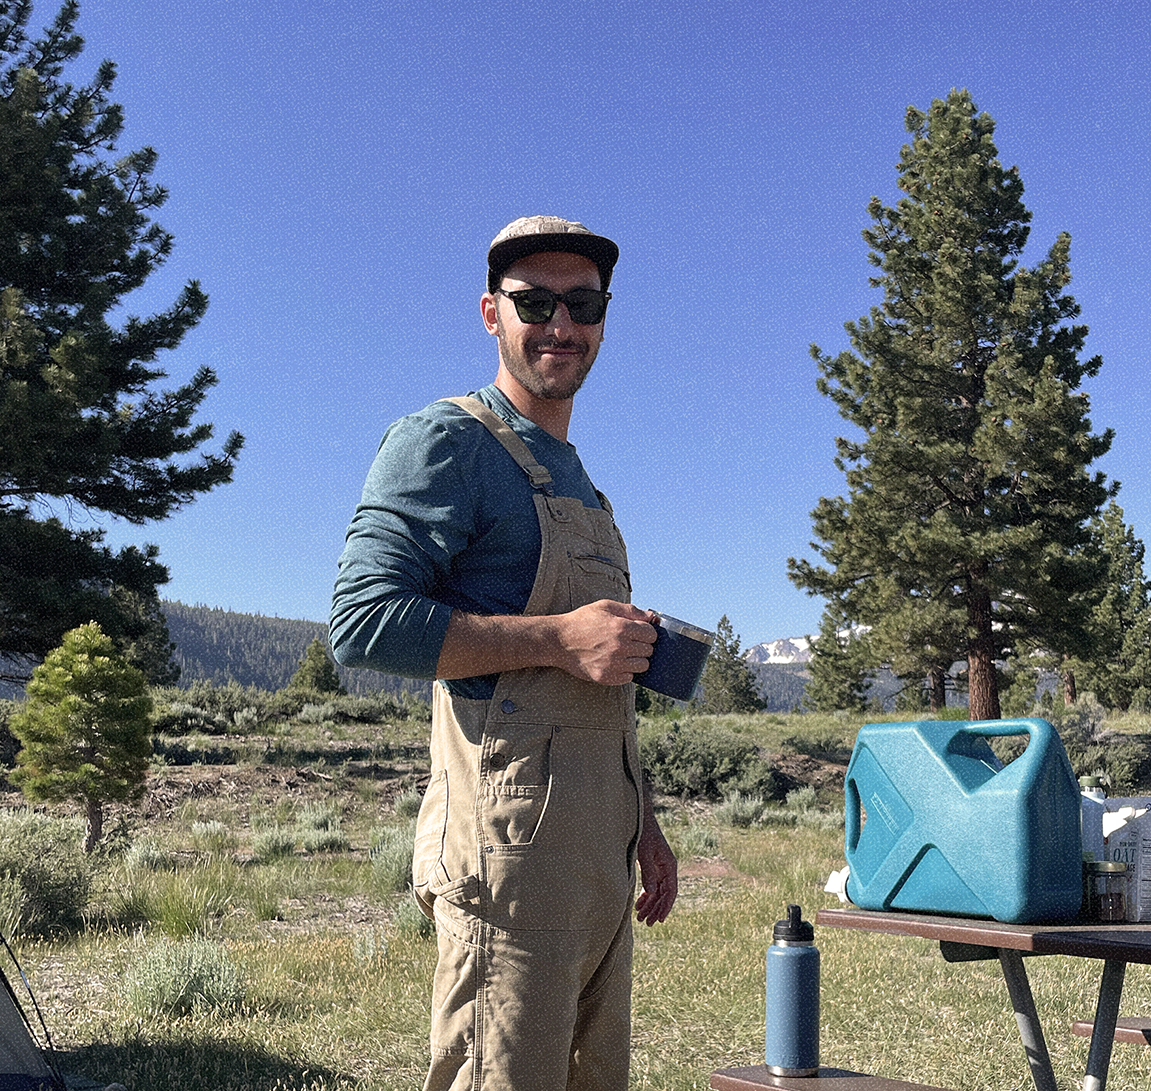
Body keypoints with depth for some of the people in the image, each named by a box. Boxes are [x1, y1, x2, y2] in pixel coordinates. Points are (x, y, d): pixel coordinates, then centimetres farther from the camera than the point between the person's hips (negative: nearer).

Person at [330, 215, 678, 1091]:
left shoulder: (578, 479, 22)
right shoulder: (447, 443, -5)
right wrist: (558, 637, -18)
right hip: (510, 848, -9)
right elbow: (363, 622, -18)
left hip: (597, 854, 9)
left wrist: (641, 821, 22)